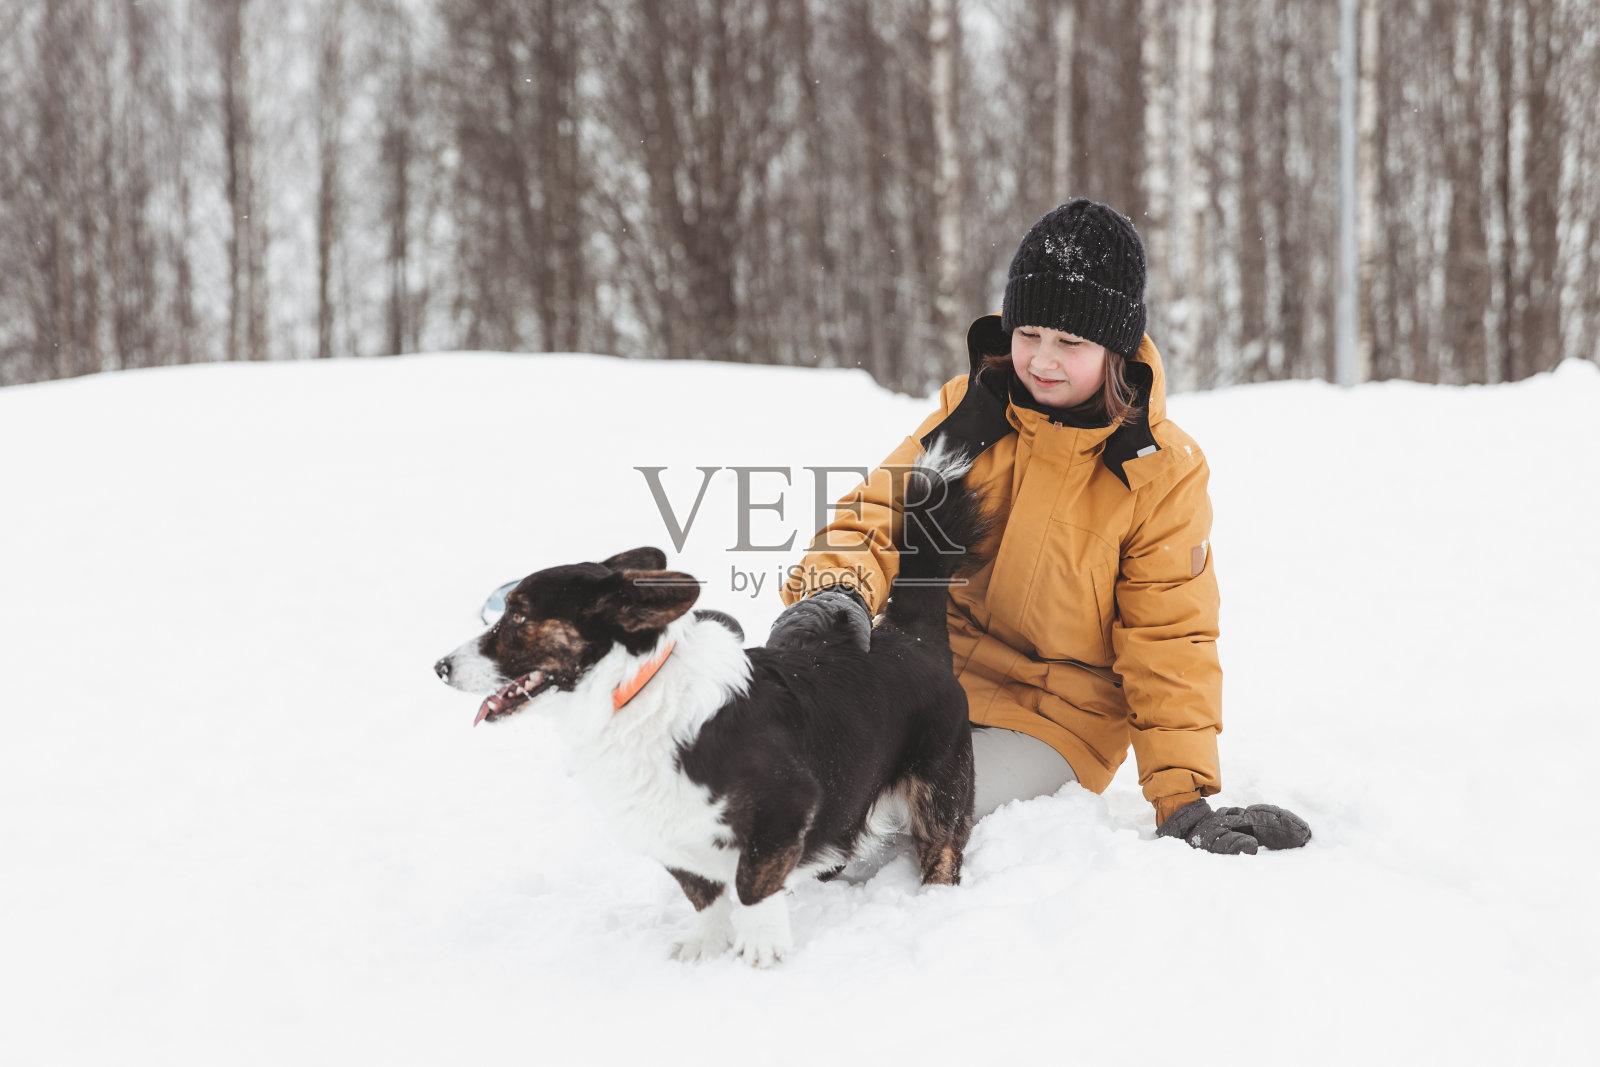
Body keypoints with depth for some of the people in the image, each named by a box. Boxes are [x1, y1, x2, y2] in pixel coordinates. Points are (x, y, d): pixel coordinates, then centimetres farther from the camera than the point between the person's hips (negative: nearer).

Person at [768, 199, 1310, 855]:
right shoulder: (972, 409, -2)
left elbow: (1169, 646, -7)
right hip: (936, 671, 3)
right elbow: (879, 514, -2)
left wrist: (1185, 800, -14)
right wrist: (836, 591, -26)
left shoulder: (1160, 472, -9)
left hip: (1056, 718, -3)